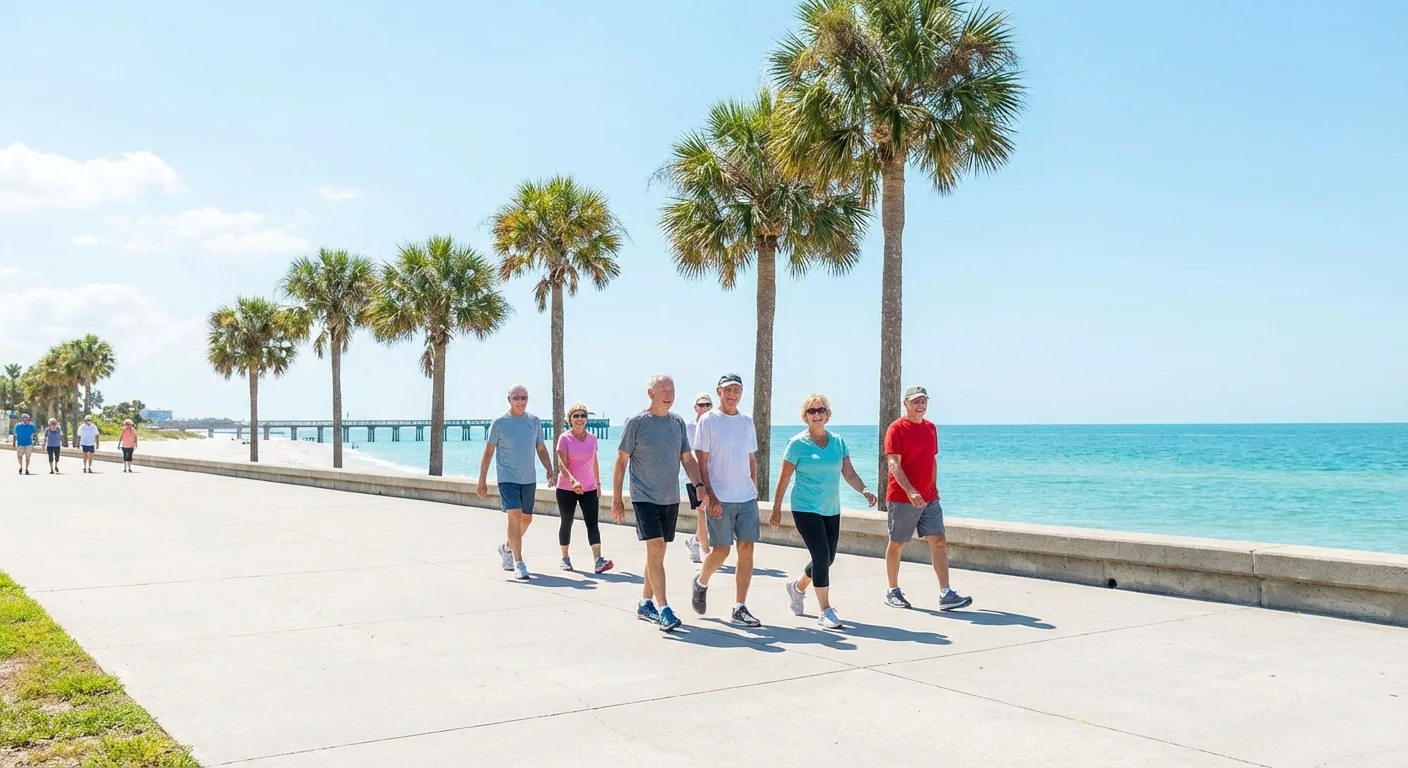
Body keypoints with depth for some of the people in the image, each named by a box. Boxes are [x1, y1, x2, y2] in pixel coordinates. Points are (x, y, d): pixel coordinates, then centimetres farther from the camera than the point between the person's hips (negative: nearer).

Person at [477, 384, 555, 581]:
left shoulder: (534, 421, 6)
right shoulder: (499, 423, -5)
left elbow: (541, 449, 13)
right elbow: (489, 452, -1)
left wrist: (550, 470, -1)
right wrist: (482, 480, -3)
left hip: (529, 478, 5)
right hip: (507, 478, -5)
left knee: (526, 518, 14)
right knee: (515, 516, -16)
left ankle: (507, 548, 40)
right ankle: (519, 564, -12)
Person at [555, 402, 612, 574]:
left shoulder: (592, 438, 6)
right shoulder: (565, 439, -7)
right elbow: (562, 464, -17)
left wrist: (598, 484, 16)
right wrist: (573, 481, -32)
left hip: (589, 489, 3)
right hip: (566, 489, -3)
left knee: (592, 523, -9)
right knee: (566, 523, 8)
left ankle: (599, 561, -20)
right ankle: (565, 558, 25)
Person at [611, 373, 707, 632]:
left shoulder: (678, 422, 9)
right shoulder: (636, 422, -6)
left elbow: (687, 459, 13)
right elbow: (621, 461, -2)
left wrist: (698, 485, -3)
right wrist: (616, 499, -4)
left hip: (671, 499, 5)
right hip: (645, 497, -5)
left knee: (657, 552, 11)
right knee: (655, 549, -14)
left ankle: (645, 604, 24)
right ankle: (663, 610, -14)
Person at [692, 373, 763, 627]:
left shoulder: (747, 422, 12)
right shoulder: (708, 421, -3)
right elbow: (700, 461, -6)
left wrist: (754, 490, 12)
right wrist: (710, 495, -13)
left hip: (747, 498, 5)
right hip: (720, 499, -5)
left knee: (747, 549, -1)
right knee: (720, 551, -1)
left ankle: (740, 608, 4)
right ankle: (701, 582, 30)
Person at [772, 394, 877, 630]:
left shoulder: (838, 441, 6)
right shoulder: (798, 443, -7)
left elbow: (849, 473, 4)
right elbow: (784, 478, -3)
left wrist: (864, 490, -14)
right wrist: (777, 509, -2)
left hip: (831, 510, 6)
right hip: (806, 509, -6)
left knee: (827, 559, 13)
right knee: (821, 557, -13)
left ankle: (798, 587, 41)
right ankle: (825, 612, -3)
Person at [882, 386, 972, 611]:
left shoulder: (930, 428, 11)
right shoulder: (897, 429, -10)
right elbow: (894, 464, -18)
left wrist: (933, 488, 13)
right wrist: (910, 491, -28)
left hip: (929, 499, 6)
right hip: (901, 498, -6)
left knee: (939, 542, -1)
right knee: (896, 544, 6)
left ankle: (945, 595, -2)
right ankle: (893, 592, 19)